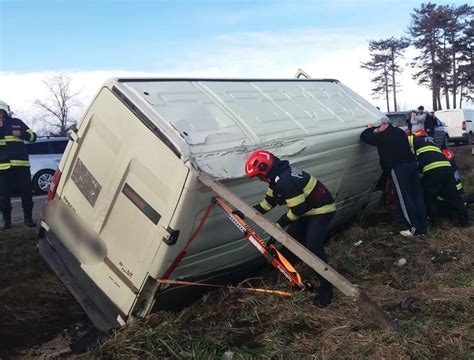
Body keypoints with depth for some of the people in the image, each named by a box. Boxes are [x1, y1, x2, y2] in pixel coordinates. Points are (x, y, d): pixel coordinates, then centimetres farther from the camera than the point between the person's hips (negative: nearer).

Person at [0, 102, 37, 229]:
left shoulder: (17, 122, 11)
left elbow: (33, 137, 9)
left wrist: (21, 133, -8)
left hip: (21, 164, 1)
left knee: (26, 192, 1)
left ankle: (28, 218, 12)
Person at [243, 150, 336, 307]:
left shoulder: (285, 181, -31)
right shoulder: (278, 176, 2)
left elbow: (298, 209, -26)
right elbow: (269, 201, 10)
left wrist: (281, 223, -13)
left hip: (321, 210, -11)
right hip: (308, 209, 11)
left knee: (313, 248, -16)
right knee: (291, 237, 14)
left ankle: (326, 288, -5)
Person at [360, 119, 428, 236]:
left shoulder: (382, 136, -3)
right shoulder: (400, 132, 19)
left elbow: (364, 136, 3)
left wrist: (370, 128, 25)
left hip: (398, 168, -8)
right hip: (412, 164, 8)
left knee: (405, 198, -3)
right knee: (417, 195, 10)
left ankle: (415, 228, -1)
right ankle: (423, 226, 15)